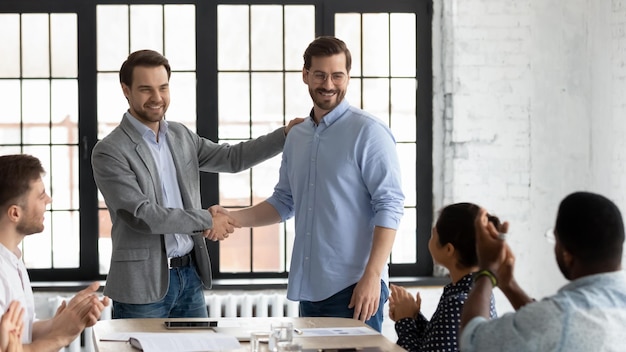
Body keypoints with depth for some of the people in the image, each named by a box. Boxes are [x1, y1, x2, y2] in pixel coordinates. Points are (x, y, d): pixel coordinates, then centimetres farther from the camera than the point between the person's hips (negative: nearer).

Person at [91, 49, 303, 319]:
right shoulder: (109, 152, -11)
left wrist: (286, 134, 11)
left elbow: (232, 158, 19)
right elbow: (141, 214, -18)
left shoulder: (180, 136, 10)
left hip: (190, 276, 6)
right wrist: (206, 221, -13)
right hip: (143, 286, -6)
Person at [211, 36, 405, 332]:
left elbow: (389, 207, -12)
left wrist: (372, 277, -19)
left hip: (353, 289, -6)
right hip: (309, 288, 6)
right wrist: (231, 218, 7)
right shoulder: (296, 136, 15)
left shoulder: (368, 132, -7)